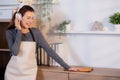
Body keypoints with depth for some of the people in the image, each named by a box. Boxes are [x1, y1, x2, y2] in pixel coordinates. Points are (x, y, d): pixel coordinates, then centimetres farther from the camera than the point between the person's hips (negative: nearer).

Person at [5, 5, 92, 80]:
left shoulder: (35, 32, -3)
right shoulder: (10, 32, -5)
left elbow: (49, 50, -4)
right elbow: (15, 52, -20)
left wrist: (67, 66, -7)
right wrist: (19, 30, -16)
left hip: (29, 73, 1)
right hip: (12, 73, 0)